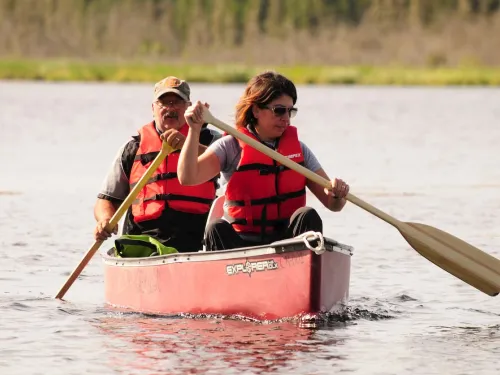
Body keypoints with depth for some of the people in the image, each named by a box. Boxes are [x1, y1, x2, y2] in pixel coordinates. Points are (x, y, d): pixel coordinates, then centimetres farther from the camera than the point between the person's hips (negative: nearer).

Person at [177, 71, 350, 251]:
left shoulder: (298, 148, 11)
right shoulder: (231, 146, 2)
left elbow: (332, 204, 9)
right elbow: (187, 177, -14)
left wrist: (337, 195, -15)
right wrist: (195, 129, -22)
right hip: (241, 241, -2)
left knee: (308, 216, -26)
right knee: (217, 230, -32)